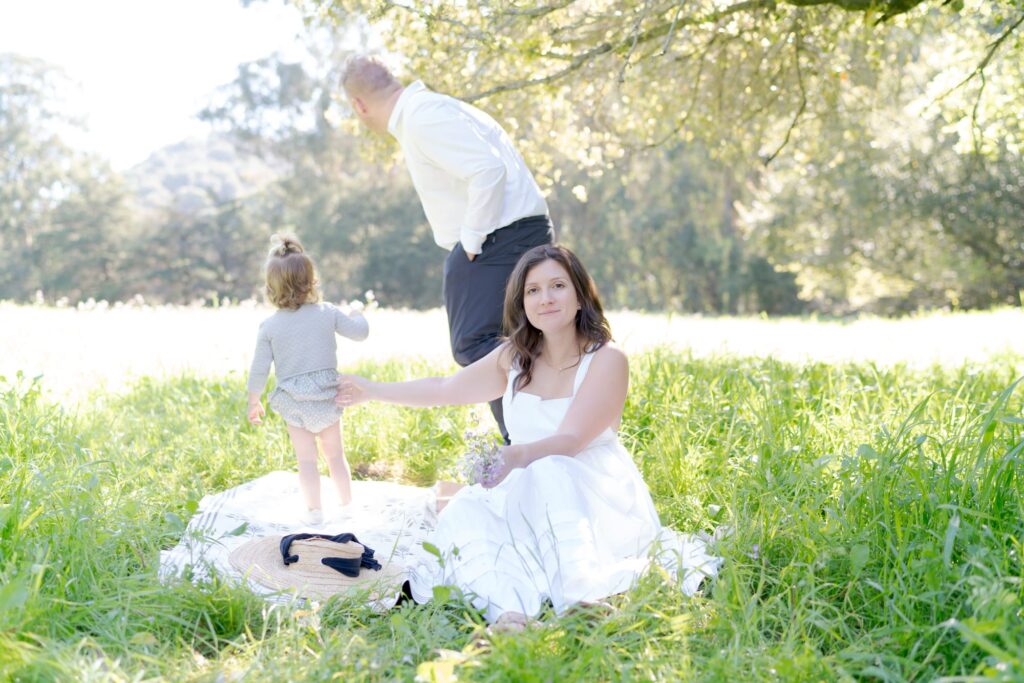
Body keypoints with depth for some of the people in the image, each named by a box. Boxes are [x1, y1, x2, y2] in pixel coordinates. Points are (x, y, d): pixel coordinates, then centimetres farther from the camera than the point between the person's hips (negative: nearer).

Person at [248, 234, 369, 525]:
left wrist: (254, 401, 9)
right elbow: (360, 332, 5)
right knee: (336, 454, 16)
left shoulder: (269, 326, -7)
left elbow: (259, 369, -3)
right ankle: (346, 504, 26)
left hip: (294, 402, -2)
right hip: (327, 395, 2)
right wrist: (356, 316, 27)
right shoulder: (328, 313, -5)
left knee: (306, 460, 7)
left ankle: (314, 510, 11)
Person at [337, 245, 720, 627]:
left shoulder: (606, 360, -10)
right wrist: (371, 391, 26)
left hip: (597, 499, -5)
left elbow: (569, 441, -21)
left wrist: (517, 455, -40)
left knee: (546, 471, -35)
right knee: (465, 511, -23)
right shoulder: (515, 357, 8)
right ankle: (509, 612, -48)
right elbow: (444, 390, 23)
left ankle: (581, 601, -50)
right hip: (530, 499, 5)